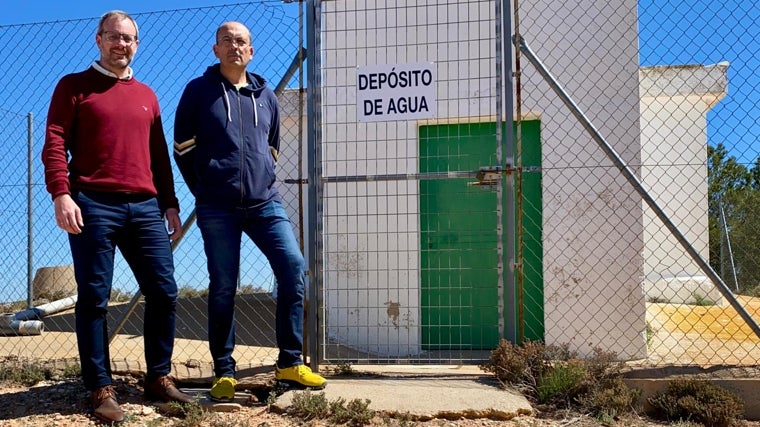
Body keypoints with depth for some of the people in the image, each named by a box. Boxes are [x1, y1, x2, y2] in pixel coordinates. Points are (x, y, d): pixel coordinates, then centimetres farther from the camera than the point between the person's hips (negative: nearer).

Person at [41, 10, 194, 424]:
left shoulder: (146, 95, 21)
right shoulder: (73, 86, 7)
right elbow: (55, 143, -3)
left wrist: (169, 202, 14)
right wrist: (61, 194, -15)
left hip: (145, 207, 5)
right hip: (93, 205, -4)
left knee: (163, 291, 1)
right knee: (94, 297, -2)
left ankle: (159, 378, 14)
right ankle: (101, 388, 5)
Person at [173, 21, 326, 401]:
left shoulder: (266, 96, 14)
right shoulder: (199, 91, 4)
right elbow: (184, 149, 6)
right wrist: (205, 192, 8)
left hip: (265, 202, 3)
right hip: (217, 209, -3)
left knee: (293, 267, -10)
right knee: (222, 288, 0)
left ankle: (290, 363, -1)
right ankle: (224, 372, 10)